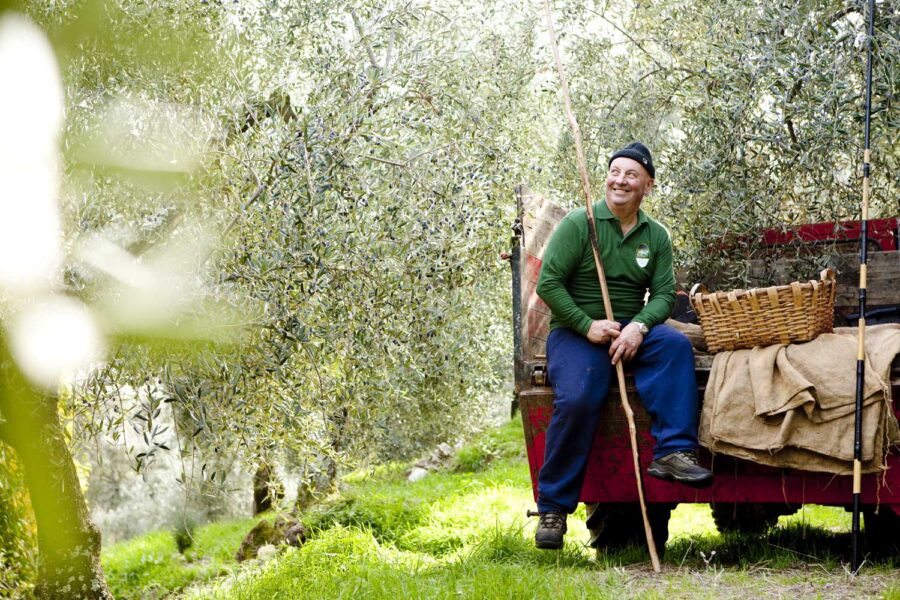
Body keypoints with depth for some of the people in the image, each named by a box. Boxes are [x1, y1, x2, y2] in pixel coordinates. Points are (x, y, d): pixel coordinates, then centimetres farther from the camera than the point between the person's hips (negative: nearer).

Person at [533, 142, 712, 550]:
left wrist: (639, 326, -17)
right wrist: (588, 325, -16)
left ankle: (673, 451, -31)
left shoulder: (656, 235, 11)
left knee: (675, 344, -27)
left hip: (631, 329, 4)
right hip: (575, 331, -4)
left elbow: (664, 293, 4)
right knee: (577, 398, -29)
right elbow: (548, 282, -7)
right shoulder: (579, 223, -2)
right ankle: (553, 508, -19)